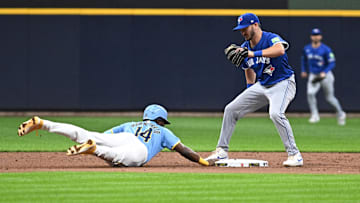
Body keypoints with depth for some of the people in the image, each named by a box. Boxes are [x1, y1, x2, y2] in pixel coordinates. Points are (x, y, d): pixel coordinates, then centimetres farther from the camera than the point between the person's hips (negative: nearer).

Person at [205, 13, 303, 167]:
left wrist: (253, 54, -44)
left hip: (283, 83, -8)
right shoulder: (245, 48, 3)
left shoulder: (271, 38, -19)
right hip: (261, 85, 8)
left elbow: (280, 50, -43)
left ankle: (294, 155, -25)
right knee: (231, 109, 3)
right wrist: (249, 93, 16)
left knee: (275, 113, -33)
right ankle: (222, 151, 14)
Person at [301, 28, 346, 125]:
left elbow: (332, 63, -14)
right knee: (310, 93, -21)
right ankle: (315, 115, -11)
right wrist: (304, 71, 12)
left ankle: (340, 114, 28)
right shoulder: (306, 49, 1)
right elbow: (304, 59, 21)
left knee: (330, 98, 5)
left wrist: (324, 73, -26)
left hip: (326, 76, -3)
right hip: (313, 76, 3)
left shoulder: (326, 49, -13)